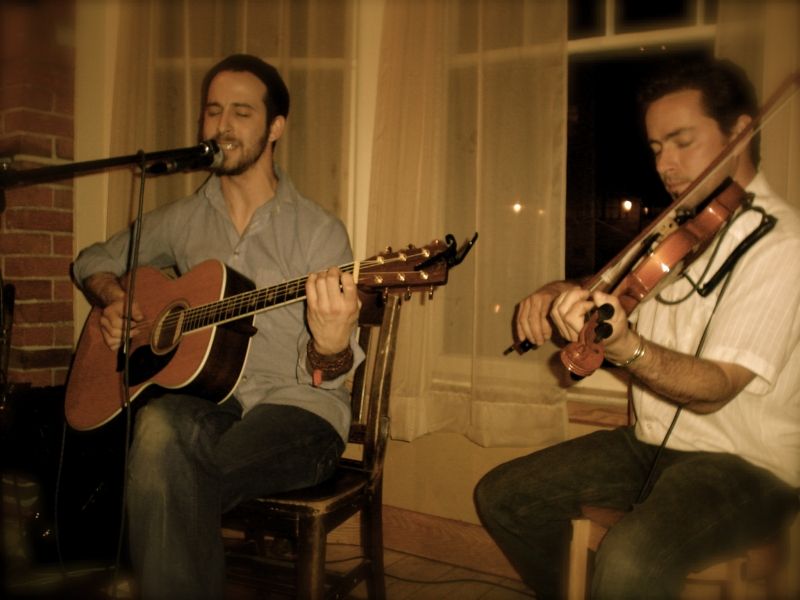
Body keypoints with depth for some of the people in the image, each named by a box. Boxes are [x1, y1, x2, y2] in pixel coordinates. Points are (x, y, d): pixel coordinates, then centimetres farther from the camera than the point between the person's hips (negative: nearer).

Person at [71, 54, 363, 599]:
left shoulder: (319, 230, -4)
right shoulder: (184, 219, 10)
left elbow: (326, 378, -8)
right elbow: (93, 261, 26)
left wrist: (330, 349, -33)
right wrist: (113, 300, 3)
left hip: (300, 411, -3)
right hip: (210, 401, 4)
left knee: (167, 480, -31)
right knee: (161, 425, -33)